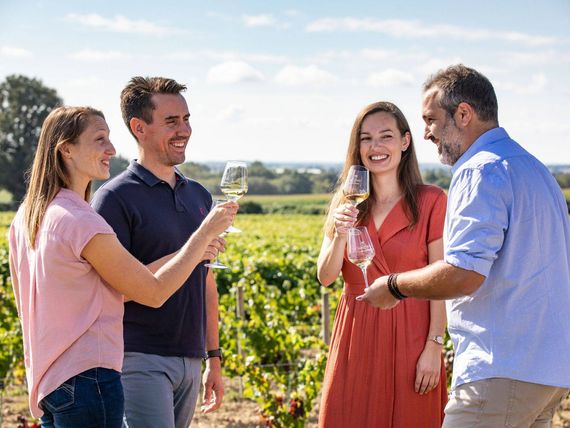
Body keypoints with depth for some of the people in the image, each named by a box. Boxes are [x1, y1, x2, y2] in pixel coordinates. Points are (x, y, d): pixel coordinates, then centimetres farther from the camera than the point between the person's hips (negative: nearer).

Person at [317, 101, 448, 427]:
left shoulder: (430, 201, -4)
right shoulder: (345, 203, 9)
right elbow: (326, 277, 3)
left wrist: (434, 346, -13)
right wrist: (340, 235, -15)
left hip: (409, 335, -3)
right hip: (356, 336, 4)